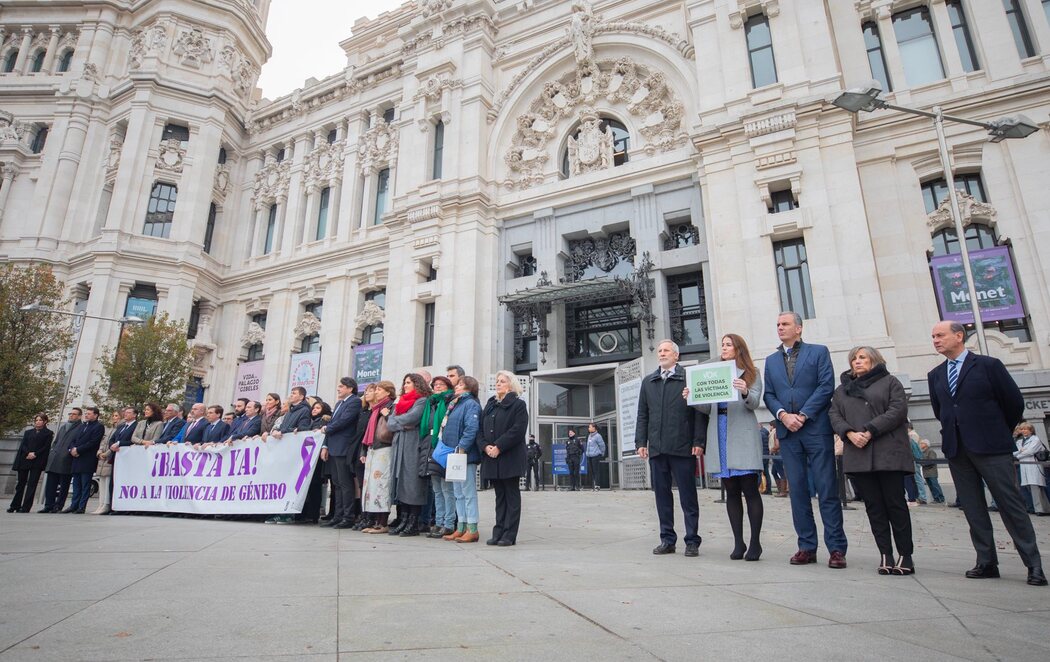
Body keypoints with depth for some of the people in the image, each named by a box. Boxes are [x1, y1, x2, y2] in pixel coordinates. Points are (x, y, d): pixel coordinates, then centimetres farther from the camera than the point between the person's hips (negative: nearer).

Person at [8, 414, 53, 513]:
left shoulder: (48, 433, 7)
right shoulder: (28, 432, 18)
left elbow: (46, 447, -2)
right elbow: (23, 445, 8)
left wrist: (35, 454, -13)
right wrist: (28, 453, -10)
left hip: (37, 461, -3)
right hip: (24, 460, 4)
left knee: (32, 484, -6)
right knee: (21, 483, 8)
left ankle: (26, 507, -3)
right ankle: (15, 505, 18)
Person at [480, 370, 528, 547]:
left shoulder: (518, 404, -2)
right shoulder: (489, 405, 17)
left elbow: (518, 430, -14)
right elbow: (480, 429, 11)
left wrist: (499, 447, -19)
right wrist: (485, 446, -7)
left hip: (510, 457, -6)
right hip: (491, 457, 6)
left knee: (512, 497, 1)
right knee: (500, 496, 11)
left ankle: (510, 535, 4)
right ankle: (498, 532, 15)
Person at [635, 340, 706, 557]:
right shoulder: (648, 382, 15)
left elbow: (700, 411, -3)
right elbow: (642, 414, 14)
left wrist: (699, 441, -11)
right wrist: (641, 442, 5)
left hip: (683, 448, -4)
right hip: (656, 448, 4)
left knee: (688, 496, 4)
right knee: (662, 495, 8)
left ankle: (692, 541, 13)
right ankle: (667, 539, 17)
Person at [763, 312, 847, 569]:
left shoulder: (819, 352, 5)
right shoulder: (771, 360, 17)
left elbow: (826, 387, -5)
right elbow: (769, 395, 11)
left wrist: (802, 415, -12)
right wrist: (783, 414, -8)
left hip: (816, 429, -4)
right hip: (787, 432, 4)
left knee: (827, 490, -2)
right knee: (798, 490, 5)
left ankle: (836, 548, 5)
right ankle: (807, 547, 12)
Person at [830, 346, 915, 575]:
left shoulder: (890, 382, 8)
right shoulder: (842, 389, 21)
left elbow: (897, 410, -5)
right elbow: (834, 415, 10)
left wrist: (870, 432, -14)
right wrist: (850, 434, -9)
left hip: (888, 453, -3)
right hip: (858, 455, 4)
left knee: (895, 503, -3)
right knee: (874, 506, 3)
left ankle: (905, 556, 5)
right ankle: (886, 556, 6)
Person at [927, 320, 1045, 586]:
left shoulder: (988, 365, -2)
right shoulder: (935, 375, 11)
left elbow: (1015, 402, 1)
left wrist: (1000, 433, 9)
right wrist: (957, 431, 15)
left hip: (990, 446, -4)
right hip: (956, 449, 5)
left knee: (1011, 504, -1)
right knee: (973, 509, 6)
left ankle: (1033, 564, 9)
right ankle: (987, 562, 13)